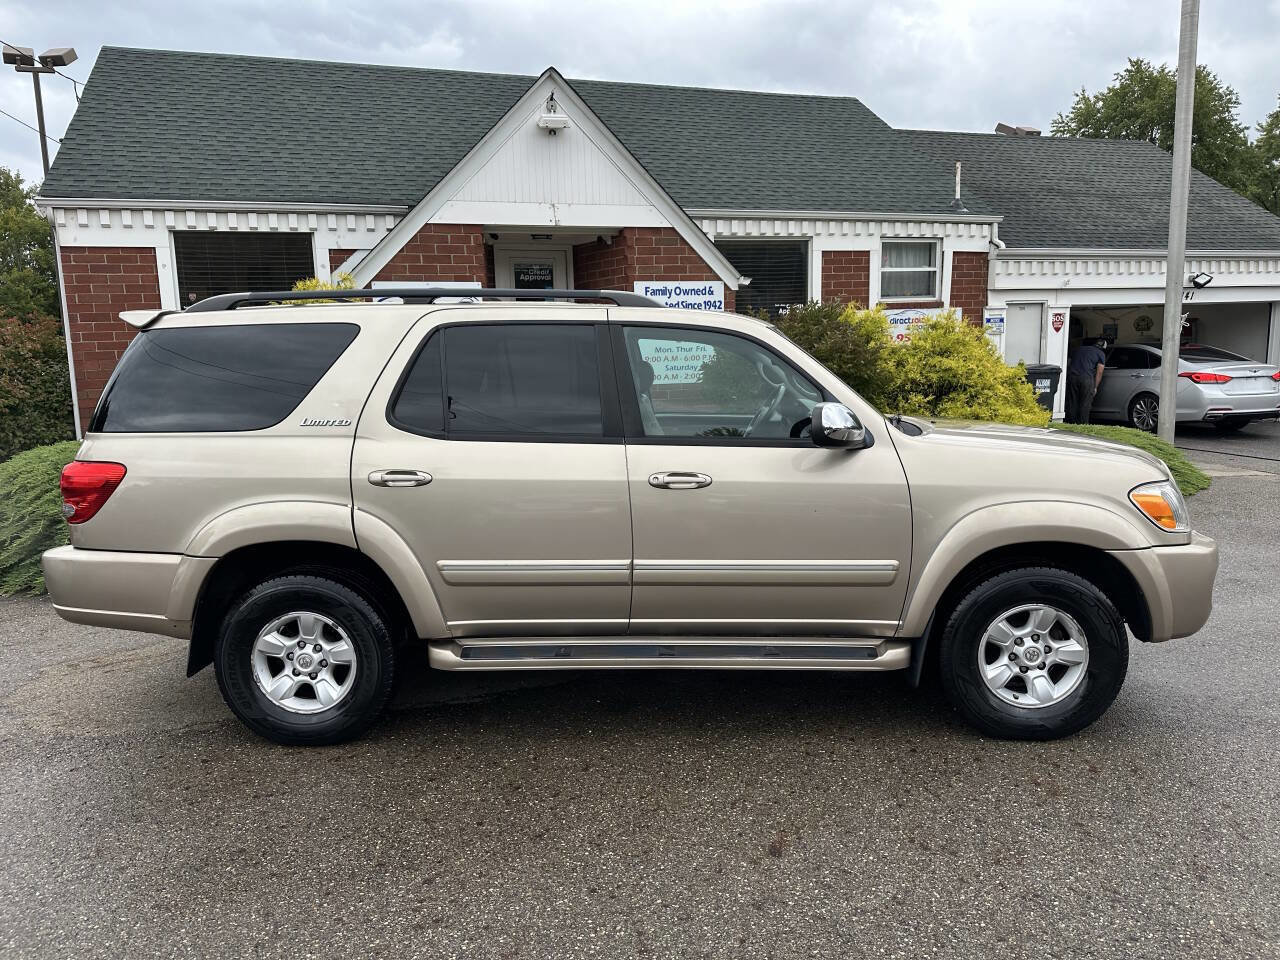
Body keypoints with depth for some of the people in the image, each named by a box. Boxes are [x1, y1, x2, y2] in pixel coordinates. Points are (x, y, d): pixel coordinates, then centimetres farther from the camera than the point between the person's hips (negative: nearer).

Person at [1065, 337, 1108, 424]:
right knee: (1085, 404, 2)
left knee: (1072, 403, 8)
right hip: (1086, 378, -3)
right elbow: (1099, 372, 6)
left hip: (1072, 377, 3)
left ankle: (1071, 423, 8)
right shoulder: (1101, 354, 13)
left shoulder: (1077, 349, 26)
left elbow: (1068, 363, 24)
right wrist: (1095, 387, 8)